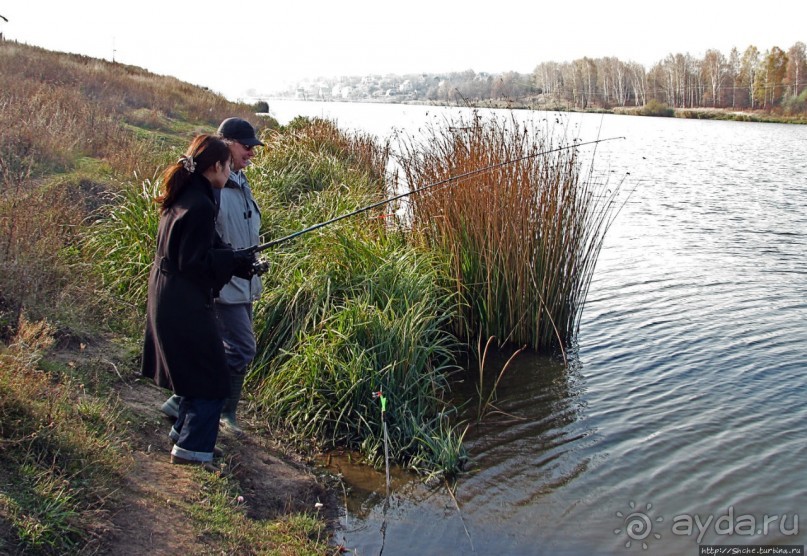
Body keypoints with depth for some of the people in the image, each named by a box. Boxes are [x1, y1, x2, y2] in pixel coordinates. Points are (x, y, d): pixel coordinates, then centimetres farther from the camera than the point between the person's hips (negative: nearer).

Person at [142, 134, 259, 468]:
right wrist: (235, 259, -12)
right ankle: (192, 448, 10)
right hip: (185, 304, -10)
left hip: (167, 298, 10)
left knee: (194, 369, 24)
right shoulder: (200, 206, -22)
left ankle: (183, 431, 37)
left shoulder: (181, 198, 9)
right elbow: (194, 262, -23)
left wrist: (234, 257, 8)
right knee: (211, 378, 2)